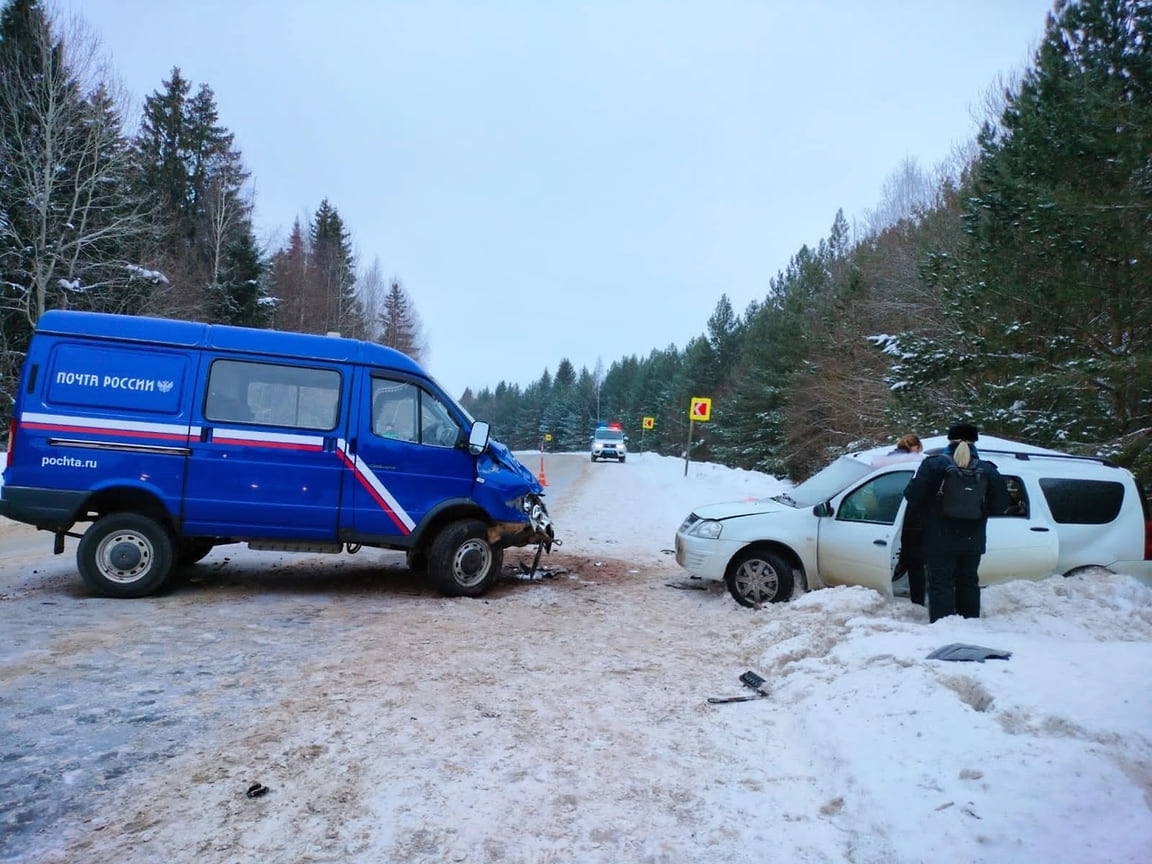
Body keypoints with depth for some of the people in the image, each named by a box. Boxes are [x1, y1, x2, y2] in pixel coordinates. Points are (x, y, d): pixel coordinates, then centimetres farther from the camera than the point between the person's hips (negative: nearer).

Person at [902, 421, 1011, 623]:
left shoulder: (933, 465, -10)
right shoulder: (988, 470, 0)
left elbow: (913, 497, -14)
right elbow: (1000, 505, 0)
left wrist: (924, 513, 7)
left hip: (939, 540, -3)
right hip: (972, 542, 3)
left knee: (940, 584, 1)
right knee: (968, 583, 16)